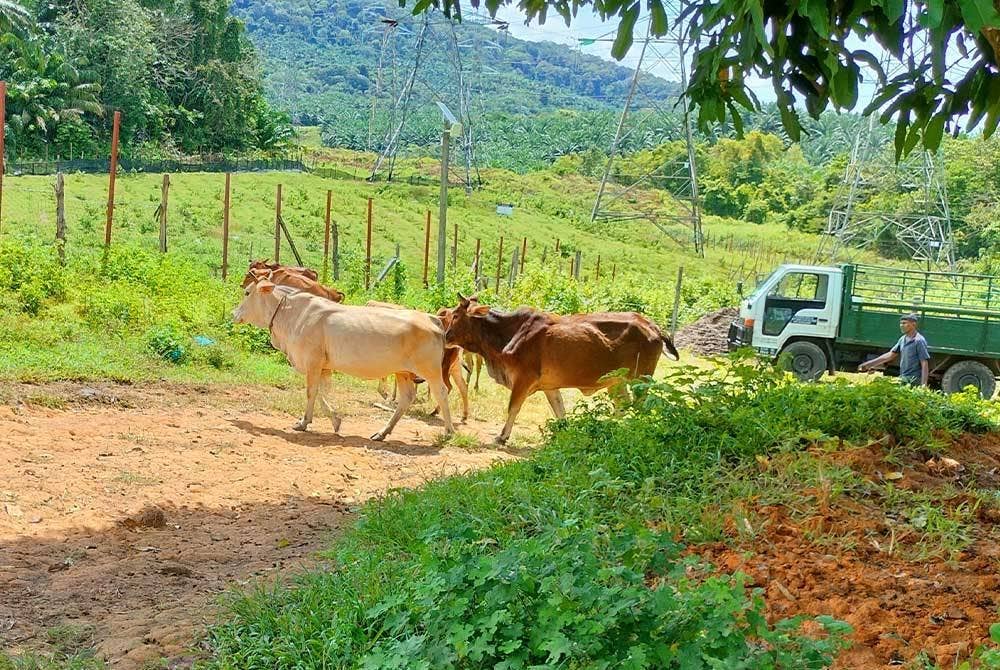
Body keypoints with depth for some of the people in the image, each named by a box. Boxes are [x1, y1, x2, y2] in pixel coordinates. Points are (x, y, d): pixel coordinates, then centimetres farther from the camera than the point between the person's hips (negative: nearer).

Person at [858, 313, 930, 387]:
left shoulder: (919, 341, -11)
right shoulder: (902, 339, 12)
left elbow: (924, 364, -13)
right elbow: (890, 355, 17)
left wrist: (923, 385, -20)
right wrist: (868, 364, 14)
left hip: (913, 381, -8)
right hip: (902, 379, 8)